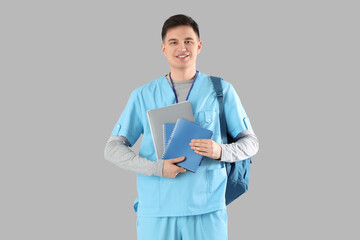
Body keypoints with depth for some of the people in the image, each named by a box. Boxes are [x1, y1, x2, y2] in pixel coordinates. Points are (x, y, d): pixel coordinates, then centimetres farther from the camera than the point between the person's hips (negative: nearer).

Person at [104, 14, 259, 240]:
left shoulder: (222, 90, 6)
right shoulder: (143, 95, 8)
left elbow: (251, 142, 9)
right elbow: (113, 148, 5)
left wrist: (220, 151, -13)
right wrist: (156, 168, -11)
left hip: (207, 210, 0)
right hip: (155, 211, 1)